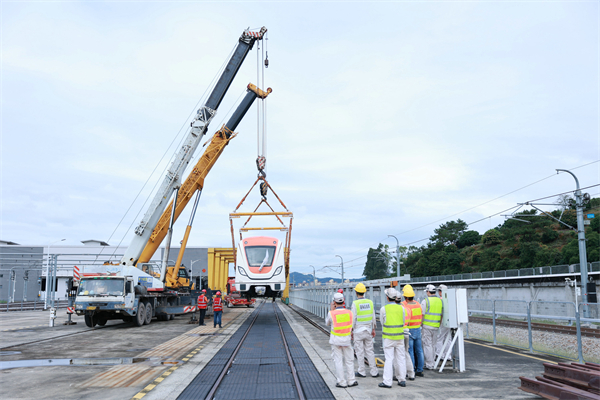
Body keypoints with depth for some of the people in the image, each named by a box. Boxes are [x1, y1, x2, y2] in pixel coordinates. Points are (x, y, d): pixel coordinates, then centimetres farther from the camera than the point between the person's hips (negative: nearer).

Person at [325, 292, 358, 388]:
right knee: (349, 360, 14)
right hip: (347, 339, 2)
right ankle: (351, 380, 19)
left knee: (338, 361, 6)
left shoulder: (331, 313, -14)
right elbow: (352, 325, 5)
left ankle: (342, 382, 8)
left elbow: (327, 323, 6)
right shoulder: (349, 312, -7)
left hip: (335, 340, -2)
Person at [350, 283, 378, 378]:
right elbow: (373, 317, 5)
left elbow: (353, 318, -12)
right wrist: (373, 329, 15)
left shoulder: (355, 304, -14)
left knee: (360, 352, 5)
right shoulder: (370, 302, 0)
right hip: (368, 330, 4)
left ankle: (362, 372, 11)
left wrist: (351, 331, -3)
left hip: (358, 331, -4)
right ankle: (374, 371, 12)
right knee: (369, 351, 11)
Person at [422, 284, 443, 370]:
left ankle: (429, 364, 2)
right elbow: (442, 315, 11)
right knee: (433, 344, 17)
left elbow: (422, 314, -11)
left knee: (427, 345, 1)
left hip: (427, 325, -5)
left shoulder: (425, 301, -10)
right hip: (436, 326, 6)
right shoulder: (440, 301, 7)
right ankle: (432, 362, 23)